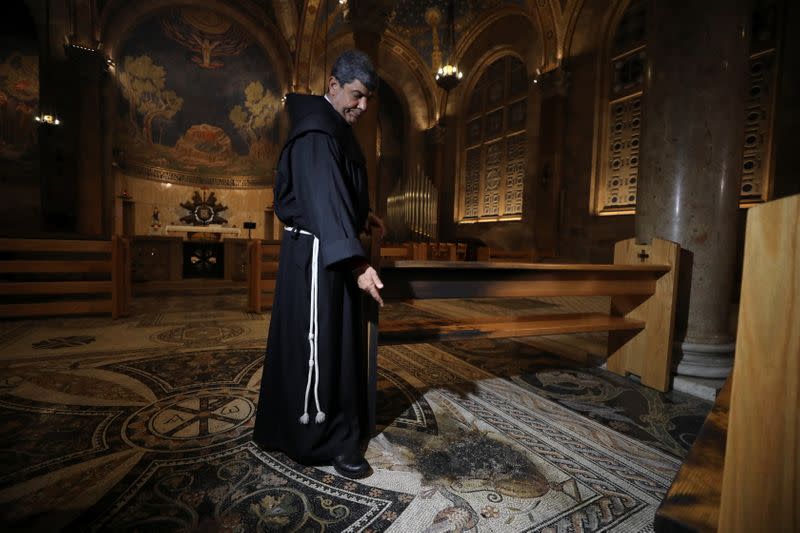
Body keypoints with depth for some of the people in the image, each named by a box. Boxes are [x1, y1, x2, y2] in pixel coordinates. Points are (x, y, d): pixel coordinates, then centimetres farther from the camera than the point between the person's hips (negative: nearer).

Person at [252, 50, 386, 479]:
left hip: (332, 253, 10)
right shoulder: (316, 134, -17)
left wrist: (362, 217, 14)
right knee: (319, 341, -2)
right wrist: (357, 263, -38)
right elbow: (322, 200, -30)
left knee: (337, 338, 16)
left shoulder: (338, 129, 16)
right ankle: (329, 440, 12)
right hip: (315, 253, -10)